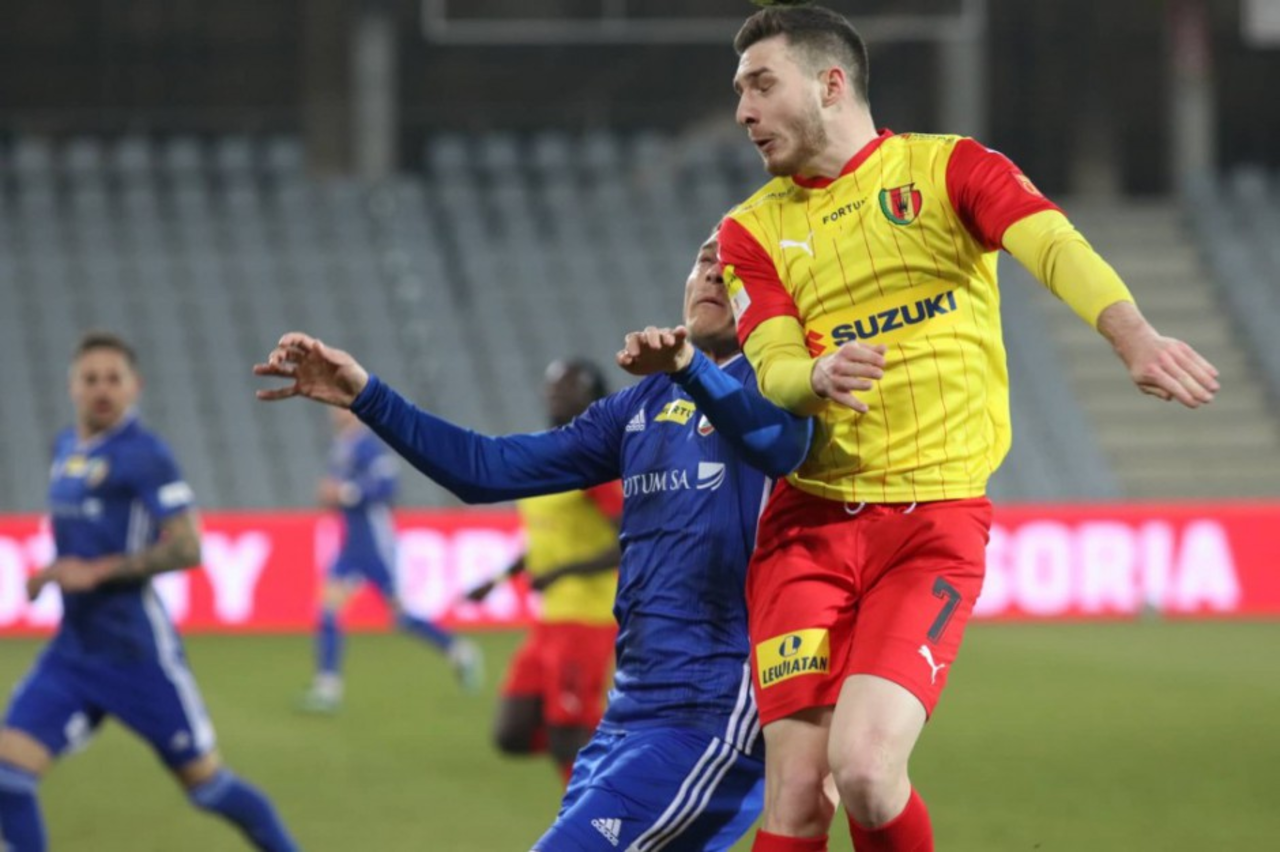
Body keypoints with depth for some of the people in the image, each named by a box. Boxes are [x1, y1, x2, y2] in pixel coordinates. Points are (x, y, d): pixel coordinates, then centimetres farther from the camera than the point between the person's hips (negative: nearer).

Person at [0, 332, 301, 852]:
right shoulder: (66, 447, 11)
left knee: (206, 783, 5)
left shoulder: (143, 454, -12)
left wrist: (96, 571, -21)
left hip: (136, 651, -7)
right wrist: (53, 574, 11)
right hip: (73, 649, 7)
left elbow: (186, 549, -18)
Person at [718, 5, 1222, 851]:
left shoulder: (944, 167, 3)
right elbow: (773, 370, -3)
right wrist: (819, 377, -29)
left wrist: (1133, 336, -36)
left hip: (935, 522, -3)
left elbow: (1053, 245, -16)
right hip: (808, 521, 3)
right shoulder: (752, 230, 11)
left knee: (863, 766, -20)